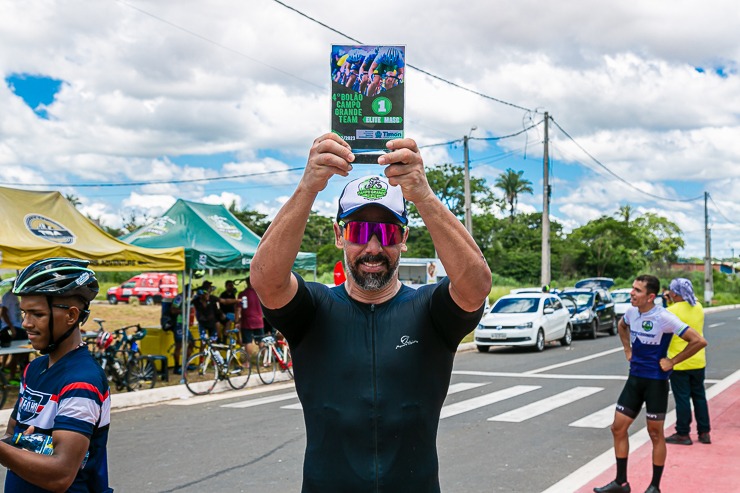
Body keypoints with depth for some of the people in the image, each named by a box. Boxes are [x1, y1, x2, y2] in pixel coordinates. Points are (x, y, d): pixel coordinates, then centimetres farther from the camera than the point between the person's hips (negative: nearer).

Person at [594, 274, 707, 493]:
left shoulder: (664, 318, -19)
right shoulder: (631, 312, 1)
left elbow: (698, 341, -20)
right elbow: (622, 326, 27)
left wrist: (672, 361, -15)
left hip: (656, 381, -6)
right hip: (634, 378, 7)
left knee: (655, 434, 5)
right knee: (618, 428, 7)